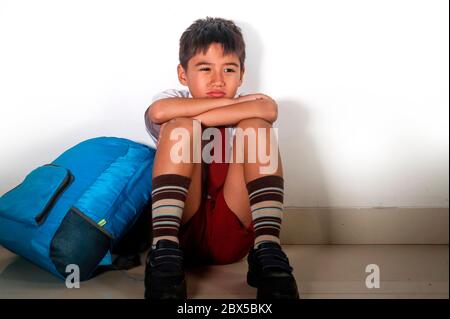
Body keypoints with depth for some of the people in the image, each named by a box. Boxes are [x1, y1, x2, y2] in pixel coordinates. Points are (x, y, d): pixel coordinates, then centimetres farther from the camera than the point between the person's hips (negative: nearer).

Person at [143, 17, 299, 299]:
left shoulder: (246, 111, 11)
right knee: (180, 127, -18)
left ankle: (268, 252, -27)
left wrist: (195, 118, -15)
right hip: (180, 226, -1)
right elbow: (159, 112, -19)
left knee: (255, 126, -15)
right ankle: (164, 253, -29)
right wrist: (232, 102, -12)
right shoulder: (175, 100, 9)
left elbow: (269, 110, -16)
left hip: (232, 235, 1)